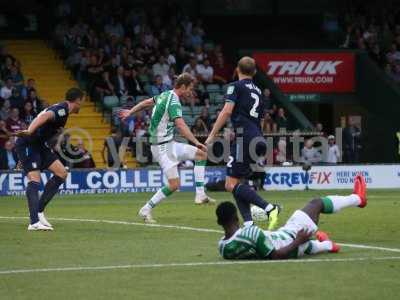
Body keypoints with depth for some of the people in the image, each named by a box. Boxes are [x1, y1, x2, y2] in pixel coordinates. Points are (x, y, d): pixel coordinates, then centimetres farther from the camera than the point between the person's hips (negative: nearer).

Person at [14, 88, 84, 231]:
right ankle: (34, 222, -28)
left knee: (61, 173, 6)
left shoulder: (62, 109, 15)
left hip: (39, 144, 10)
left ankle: (39, 210, 7)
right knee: (34, 180, -20)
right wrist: (29, 131, -53)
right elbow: (45, 116, -37)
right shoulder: (62, 109, -16)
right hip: (28, 144, -10)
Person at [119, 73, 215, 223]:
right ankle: (146, 210, -1)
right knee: (174, 184, -12)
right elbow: (181, 125, -30)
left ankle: (200, 195, 6)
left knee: (201, 154, 9)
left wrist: (130, 112, 39)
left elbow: (147, 102, 25)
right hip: (163, 146, -10)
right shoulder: (173, 101, -19)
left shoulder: (165, 95, 10)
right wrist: (197, 142, -31)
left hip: (169, 144, 10)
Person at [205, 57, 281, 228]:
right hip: (258, 139, 8)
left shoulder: (236, 86, 1)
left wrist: (212, 135, -9)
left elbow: (227, 111, -11)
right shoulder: (258, 91, 24)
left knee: (231, 185, -11)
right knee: (236, 183, 11)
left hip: (244, 137, -8)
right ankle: (249, 223, -3)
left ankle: (269, 208, -24)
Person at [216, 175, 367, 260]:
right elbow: (277, 256, -33)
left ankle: (327, 245, 67)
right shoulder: (252, 233, -40)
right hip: (291, 238, -5)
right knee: (317, 203, 14)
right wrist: (297, 241, -20)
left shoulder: (222, 247, -18)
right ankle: (357, 199, 39)